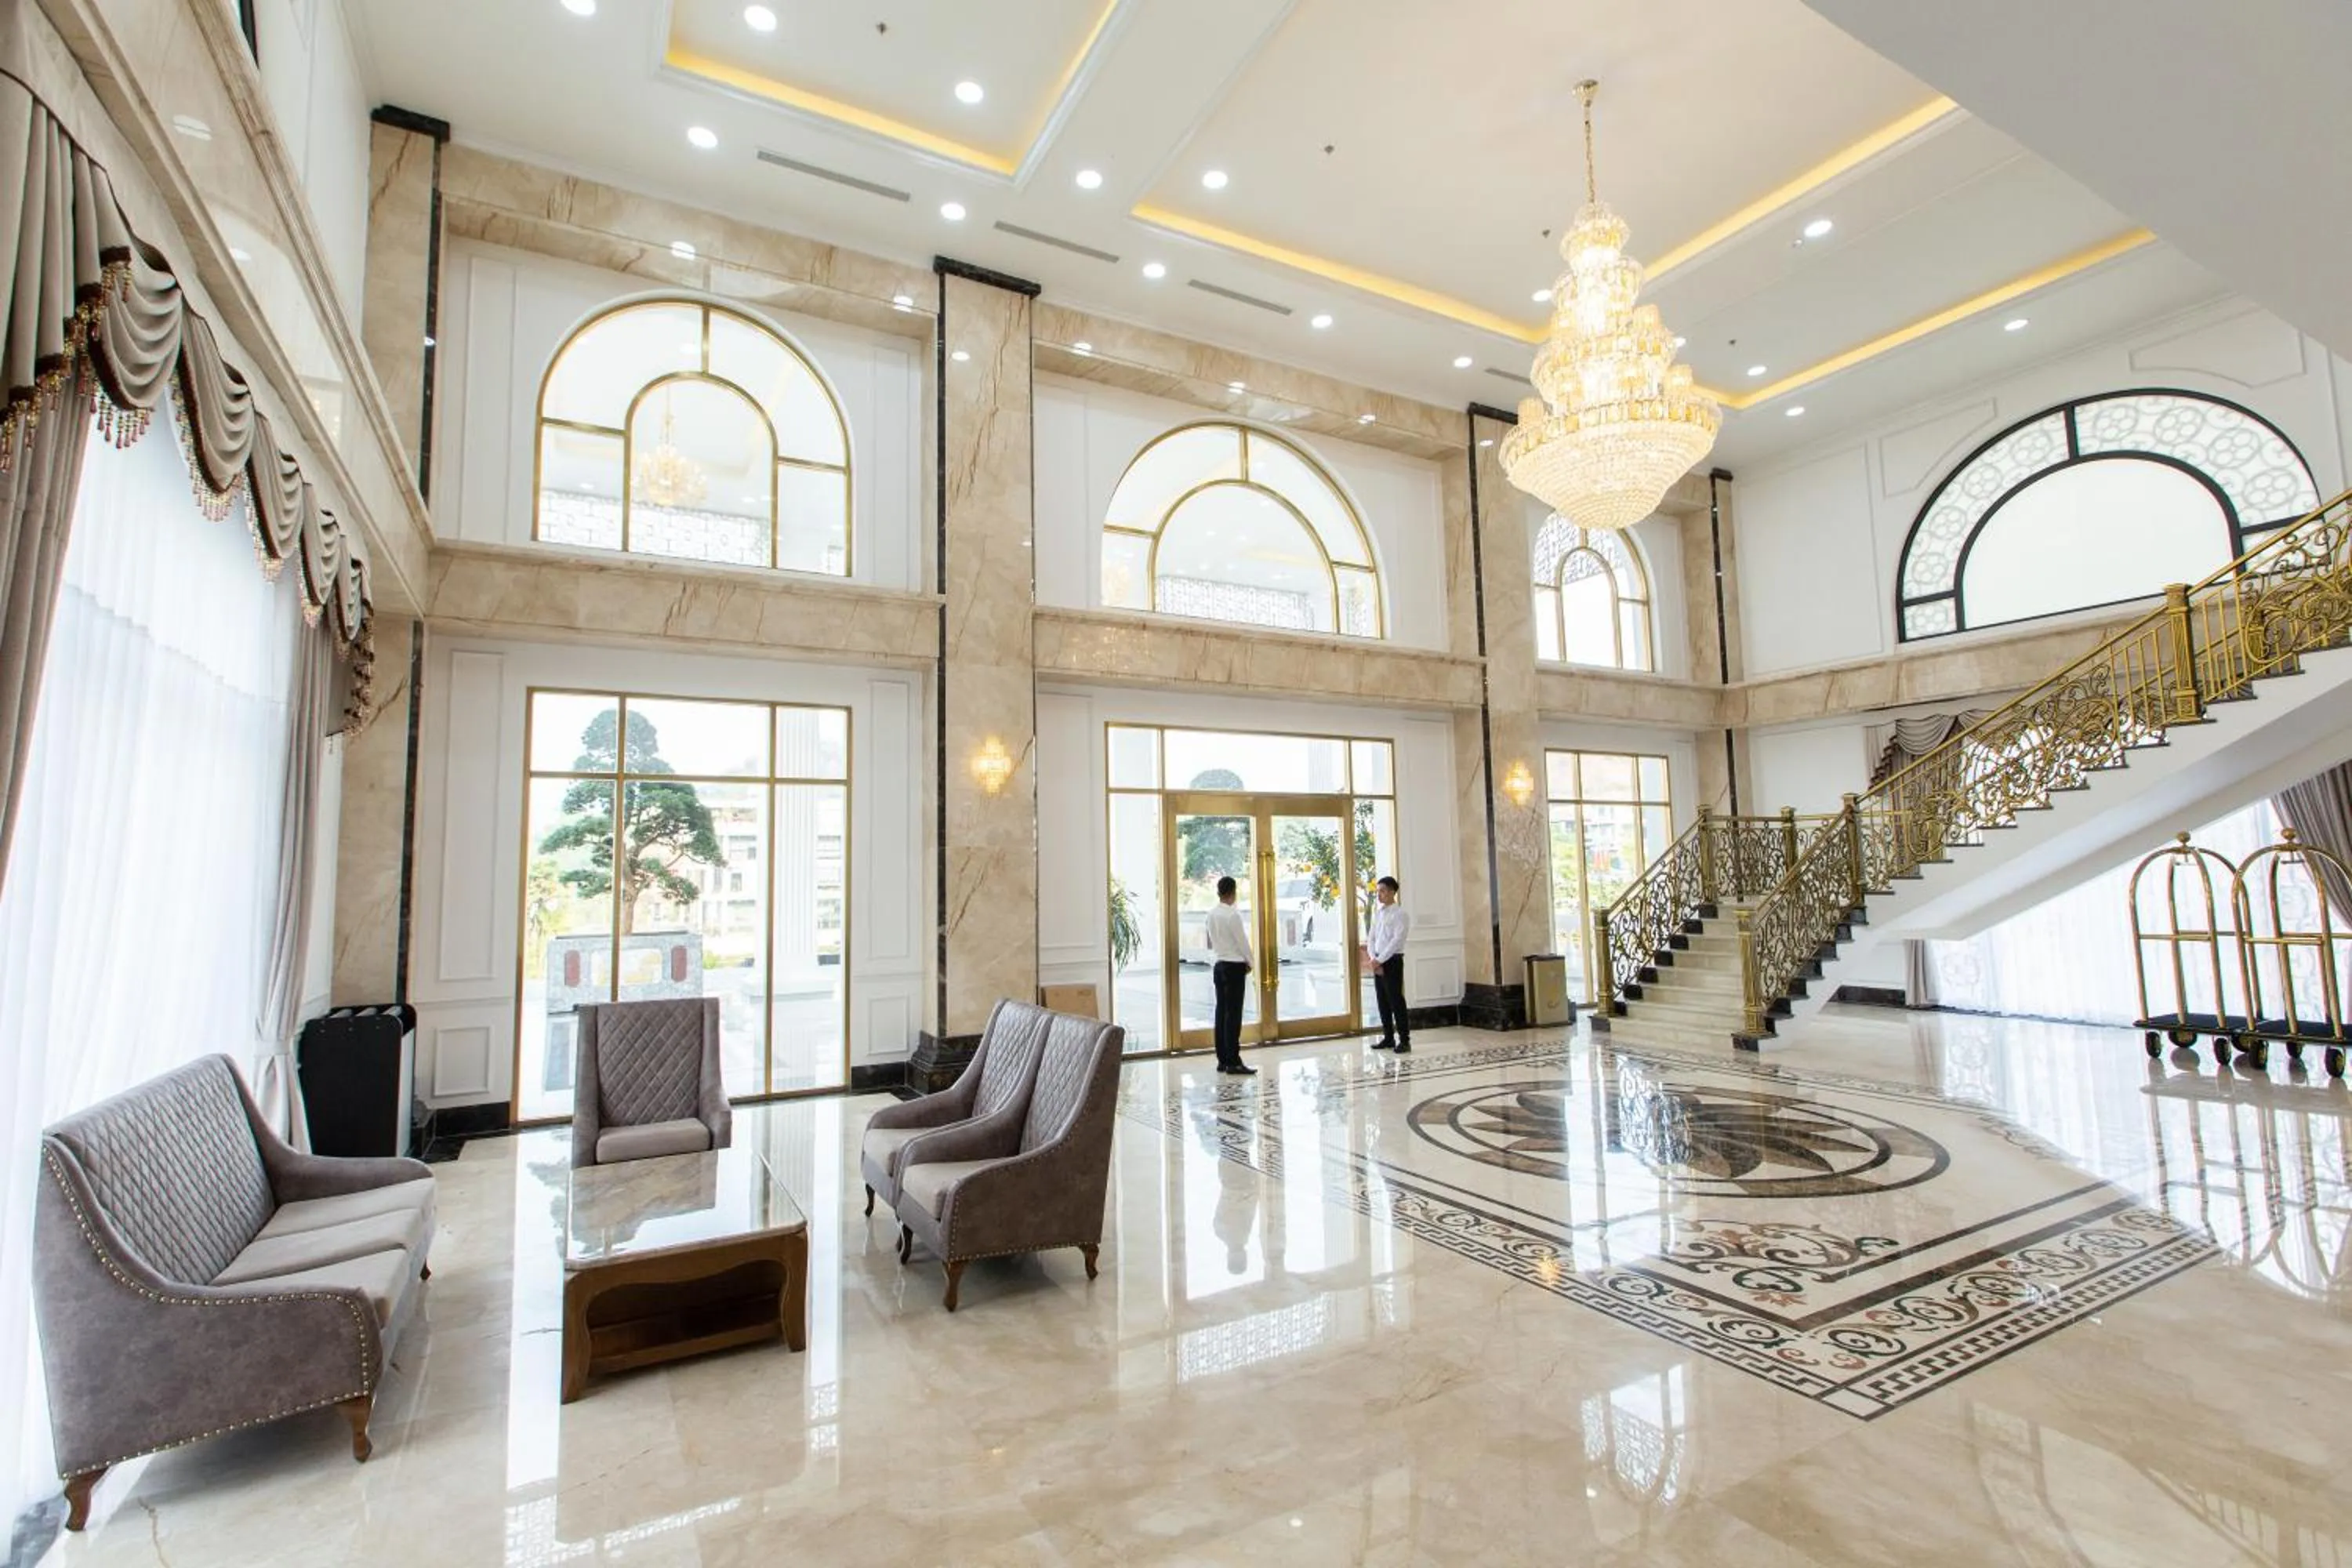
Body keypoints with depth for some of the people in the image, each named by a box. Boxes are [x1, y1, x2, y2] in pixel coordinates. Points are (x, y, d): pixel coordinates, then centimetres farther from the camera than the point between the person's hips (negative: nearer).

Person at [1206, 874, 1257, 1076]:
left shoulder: (1211, 915, 6)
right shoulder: (1233, 914, -16)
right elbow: (1242, 941, -12)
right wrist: (1250, 962, 2)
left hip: (1219, 966, 7)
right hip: (1235, 966, -7)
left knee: (1222, 1012, 10)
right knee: (1233, 1014, -5)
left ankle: (1222, 1060, 15)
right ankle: (1233, 1062, -3)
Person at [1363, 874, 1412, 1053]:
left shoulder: (1400, 914, -9)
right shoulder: (1377, 913, 13)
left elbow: (1396, 941, -16)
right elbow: (1371, 938, 10)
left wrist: (1379, 960, -18)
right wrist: (1373, 959, -6)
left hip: (1392, 961, -7)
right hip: (1378, 962, 7)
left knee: (1395, 1000, -5)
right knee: (1382, 1000, 10)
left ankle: (1404, 1040, 1)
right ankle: (1388, 1038, 18)